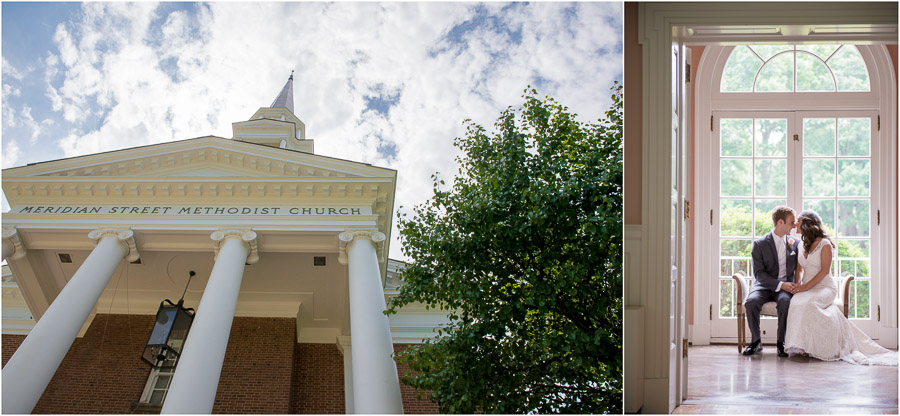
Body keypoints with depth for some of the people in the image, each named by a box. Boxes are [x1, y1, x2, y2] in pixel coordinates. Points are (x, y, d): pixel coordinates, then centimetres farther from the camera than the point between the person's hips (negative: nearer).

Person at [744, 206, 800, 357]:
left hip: (786, 286, 1)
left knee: (785, 301, -35)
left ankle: (781, 343, -22)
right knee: (751, 301, -32)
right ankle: (755, 341, -13)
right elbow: (759, 273, -7)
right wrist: (780, 285, -20)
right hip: (765, 285, -1)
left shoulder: (795, 243, 9)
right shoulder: (760, 244, -1)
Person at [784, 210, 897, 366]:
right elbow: (799, 268, 13)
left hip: (825, 287, -5)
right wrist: (799, 284, -9)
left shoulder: (825, 244, -3)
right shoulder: (801, 245, 18)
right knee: (797, 301, -31)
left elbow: (824, 271, -11)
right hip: (806, 288, 5)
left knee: (806, 303, -37)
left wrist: (806, 286, -21)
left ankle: (802, 344, -33)